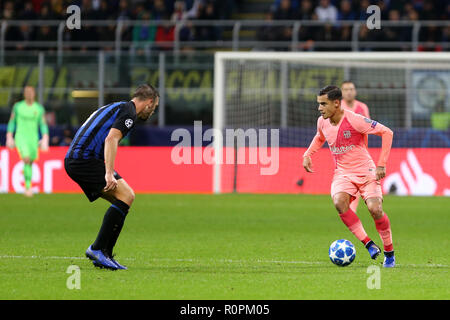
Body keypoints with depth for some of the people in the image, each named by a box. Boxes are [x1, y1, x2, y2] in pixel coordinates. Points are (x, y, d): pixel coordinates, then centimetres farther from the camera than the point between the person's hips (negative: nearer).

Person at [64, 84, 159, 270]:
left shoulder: (117, 107, 26)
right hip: (85, 159, -10)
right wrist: (109, 174, -26)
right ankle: (98, 249, -17)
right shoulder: (128, 112, -5)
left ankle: (104, 255, 6)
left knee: (123, 199, 11)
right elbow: (111, 139, -19)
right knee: (126, 196, -13)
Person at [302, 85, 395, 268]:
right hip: (342, 174, 4)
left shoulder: (354, 120, -19)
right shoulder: (322, 122, 1)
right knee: (339, 203, -28)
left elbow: (387, 133, -14)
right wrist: (308, 155, 11)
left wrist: (382, 164, -16)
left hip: (365, 171, -4)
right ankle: (368, 244, -18)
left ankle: (389, 253, 3)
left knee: (375, 209, -21)